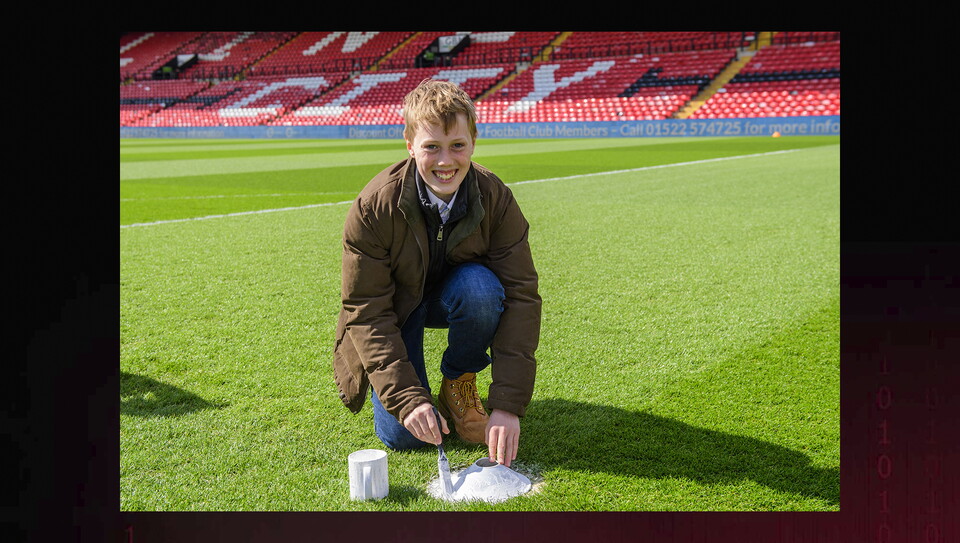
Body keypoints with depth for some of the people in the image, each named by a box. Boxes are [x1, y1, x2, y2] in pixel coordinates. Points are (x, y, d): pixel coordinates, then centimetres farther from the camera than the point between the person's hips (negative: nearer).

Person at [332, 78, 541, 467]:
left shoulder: (496, 198, -24)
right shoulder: (373, 207, -28)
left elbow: (520, 297, -24)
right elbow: (366, 311, -24)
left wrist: (508, 405, -32)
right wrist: (407, 399, -34)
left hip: (456, 294, 2)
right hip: (395, 306, -1)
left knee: (481, 287, -35)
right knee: (402, 435, -16)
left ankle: (458, 385, -6)